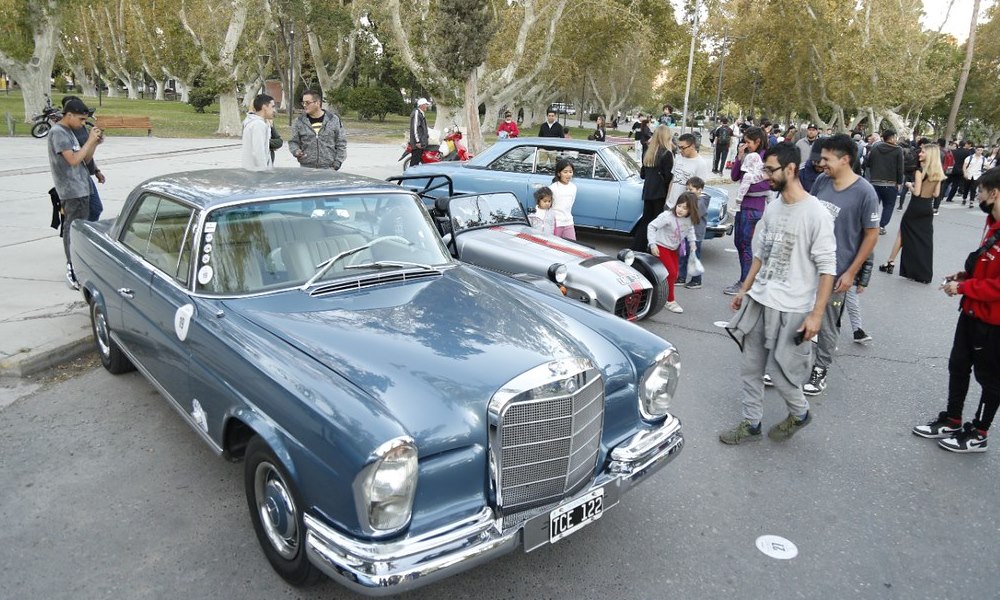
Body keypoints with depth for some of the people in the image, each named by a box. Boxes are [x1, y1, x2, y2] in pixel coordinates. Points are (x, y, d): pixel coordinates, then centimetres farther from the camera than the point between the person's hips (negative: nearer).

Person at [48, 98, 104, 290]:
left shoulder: (69, 132, 17)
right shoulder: (58, 132, -12)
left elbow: (85, 160, 15)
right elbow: (73, 160, -21)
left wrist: (95, 143, 2)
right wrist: (90, 140, -15)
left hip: (81, 189, 9)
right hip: (71, 191, -9)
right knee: (73, 229, -9)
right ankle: (72, 270, -6)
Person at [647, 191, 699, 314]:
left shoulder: (690, 219, -9)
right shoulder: (667, 216, -28)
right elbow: (652, 226, -24)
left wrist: (692, 242, 4)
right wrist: (652, 244, -28)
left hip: (674, 248, 7)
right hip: (661, 247, -7)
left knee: (674, 275, 9)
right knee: (671, 273, -13)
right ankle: (670, 301, 2)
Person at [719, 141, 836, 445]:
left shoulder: (816, 214, -15)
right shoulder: (772, 208, 6)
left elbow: (827, 268, -15)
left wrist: (816, 314, -18)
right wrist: (744, 290, 16)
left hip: (791, 308, -7)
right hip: (758, 300, 7)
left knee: (779, 372, 2)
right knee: (750, 367, 11)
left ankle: (799, 414, 31)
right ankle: (751, 424, 26)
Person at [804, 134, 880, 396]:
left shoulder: (864, 192, -14)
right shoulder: (821, 181, -1)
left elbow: (872, 235, -8)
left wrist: (851, 272, -10)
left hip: (835, 271, -5)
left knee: (826, 325, 9)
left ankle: (820, 371, 26)